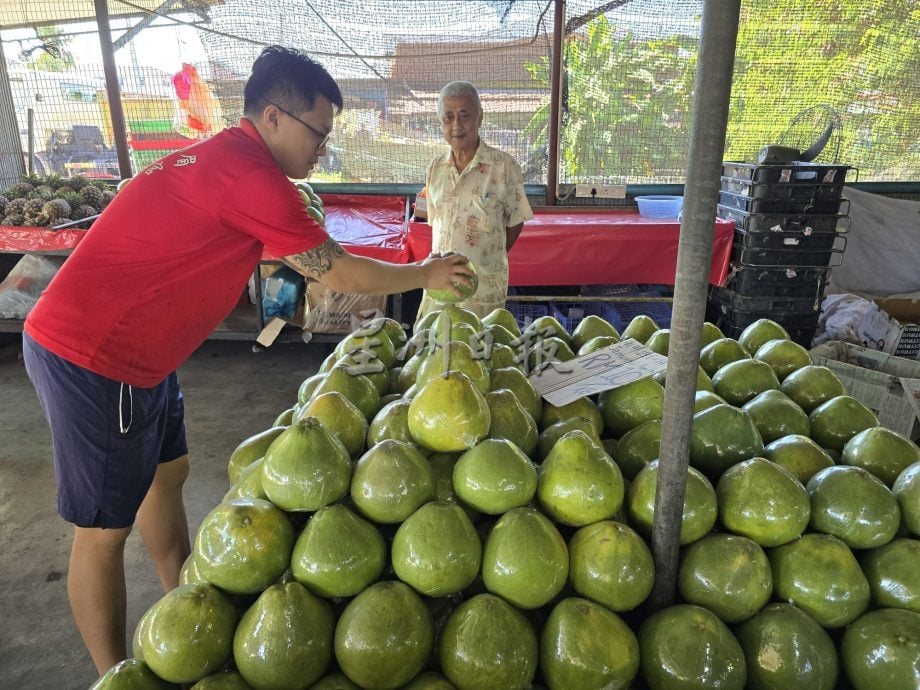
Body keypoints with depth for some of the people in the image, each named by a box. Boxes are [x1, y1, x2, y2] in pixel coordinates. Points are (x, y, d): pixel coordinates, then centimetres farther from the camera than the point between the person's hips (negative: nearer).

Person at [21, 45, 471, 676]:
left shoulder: (221, 156, 10)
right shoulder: (250, 176, -21)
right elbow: (338, 273, -13)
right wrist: (425, 274, 1)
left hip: (134, 351, 10)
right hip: (91, 361, -10)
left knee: (167, 472, 20)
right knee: (106, 526, 2)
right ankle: (115, 675, 21)